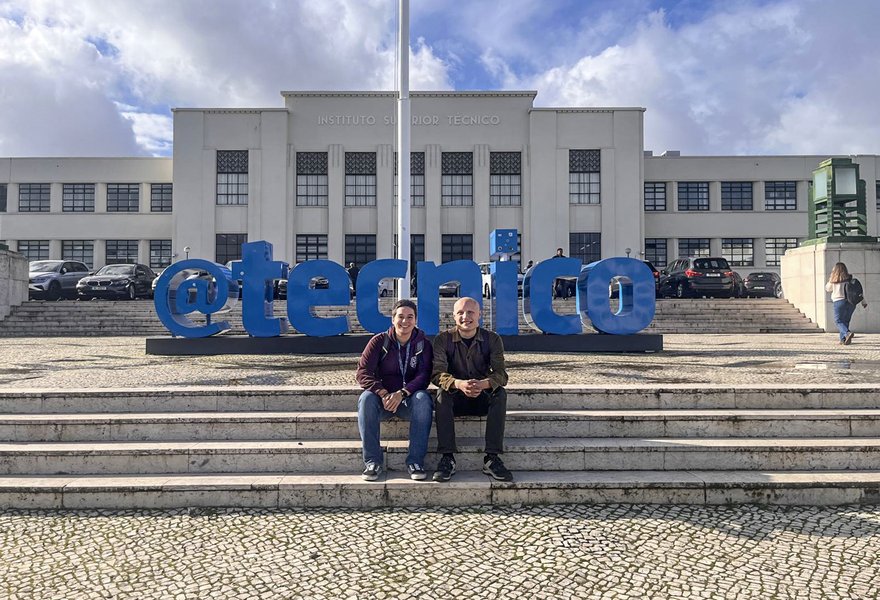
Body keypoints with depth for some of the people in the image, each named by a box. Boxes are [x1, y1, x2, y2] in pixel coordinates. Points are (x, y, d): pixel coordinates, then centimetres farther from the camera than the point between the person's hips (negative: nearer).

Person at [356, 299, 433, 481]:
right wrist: (384, 394, -25)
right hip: (382, 397, 0)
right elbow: (363, 372, -9)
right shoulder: (379, 341, 0)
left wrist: (401, 393, -29)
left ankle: (416, 461, -28)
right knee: (366, 398, -31)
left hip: (410, 399, 0)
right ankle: (372, 461, -26)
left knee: (423, 399, -32)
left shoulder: (423, 344, 1)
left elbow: (424, 376, -11)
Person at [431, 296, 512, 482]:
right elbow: (437, 374, -18)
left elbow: (501, 374, -15)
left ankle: (492, 458, -28)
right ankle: (447, 458, -31)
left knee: (500, 393, -29)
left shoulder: (493, 339, -6)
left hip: (483, 399, 1)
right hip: (455, 399, -1)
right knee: (442, 393, -32)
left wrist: (484, 384, -39)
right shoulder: (443, 339, -8)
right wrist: (459, 384, -41)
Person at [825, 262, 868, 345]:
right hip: (851, 302, 4)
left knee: (838, 321, 2)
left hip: (839, 301, -4)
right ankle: (843, 339, 12)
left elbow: (827, 289, 16)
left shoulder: (833, 280, -2)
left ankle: (847, 333, -23)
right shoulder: (850, 279, 4)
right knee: (846, 321, 15)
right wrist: (863, 301, 7)